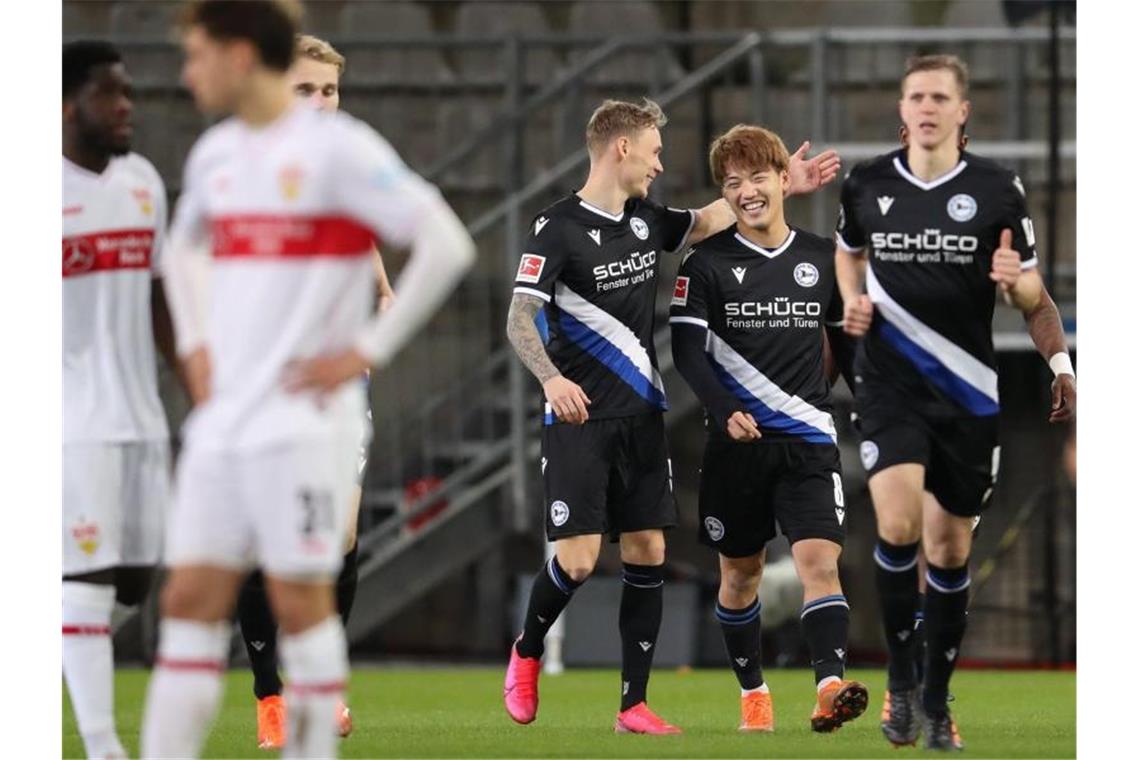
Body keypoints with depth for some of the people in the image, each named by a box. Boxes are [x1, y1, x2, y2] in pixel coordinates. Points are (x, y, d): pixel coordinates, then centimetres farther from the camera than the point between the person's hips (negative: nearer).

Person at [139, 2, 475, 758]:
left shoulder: (338, 149, -9)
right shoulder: (215, 154, 13)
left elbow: (446, 244, -13)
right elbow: (184, 248, 33)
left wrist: (367, 351, -14)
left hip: (301, 420, -6)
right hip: (221, 423, 6)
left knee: (299, 599, -5)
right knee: (190, 601, 1)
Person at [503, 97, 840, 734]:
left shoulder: (648, 221, 10)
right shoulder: (559, 228, -10)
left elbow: (709, 221, 29)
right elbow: (520, 317, -15)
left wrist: (781, 186, 25)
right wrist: (552, 378, -32)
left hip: (642, 417, 6)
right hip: (579, 419, -6)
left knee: (648, 553, 0)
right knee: (578, 559, -11)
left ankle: (634, 705, 5)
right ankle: (527, 654, 19)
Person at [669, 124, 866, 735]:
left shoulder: (822, 259, 7)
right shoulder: (706, 262, -1)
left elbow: (846, 336, 19)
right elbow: (686, 347, -8)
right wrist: (725, 411, -21)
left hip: (808, 441, 0)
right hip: (737, 443, 0)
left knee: (819, 559, -17)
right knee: (740, 571, 10)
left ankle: (830, 687, -30)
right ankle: (753, 694, 25)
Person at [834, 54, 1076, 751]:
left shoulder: (998, 190, -3)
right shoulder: (868, 186, 1)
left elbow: (1034, 294, 5)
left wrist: (1016, 280, -17)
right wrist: (853, 302, 5)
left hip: (968, 392, 0)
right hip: (891, 385, 0)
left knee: (950, 550, 8)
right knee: (898, 525, -20)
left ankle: (936, 700, 21)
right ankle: (901, 679, -4)